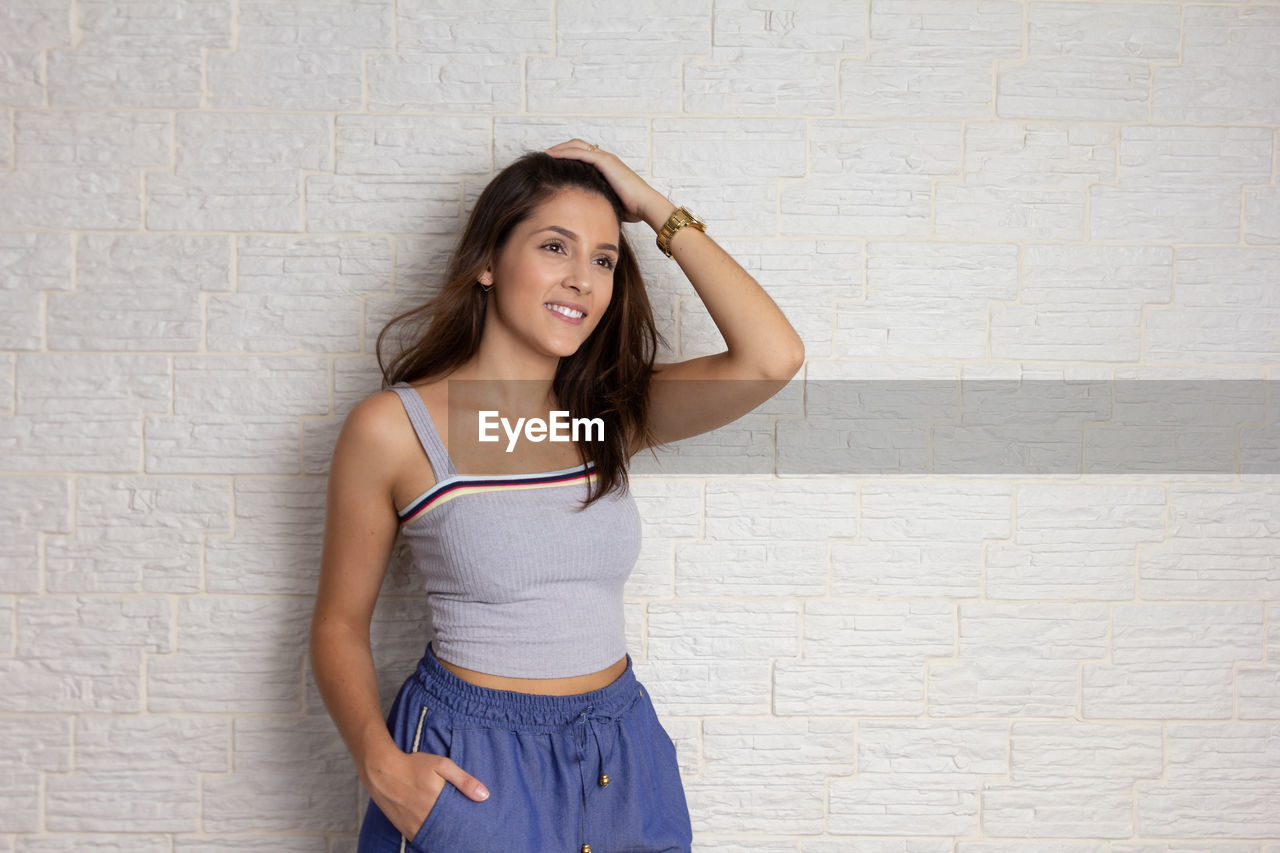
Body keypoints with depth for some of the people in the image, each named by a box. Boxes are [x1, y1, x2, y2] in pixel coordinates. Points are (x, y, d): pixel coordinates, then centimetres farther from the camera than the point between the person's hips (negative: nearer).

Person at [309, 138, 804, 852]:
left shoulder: (608, 413, -1)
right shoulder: (393, 428, -10)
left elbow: (773, 357, -15)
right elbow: (341, 624, -2)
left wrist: (656, 208, -9)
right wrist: (379, 762, -19)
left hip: (622, 758, 4)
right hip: (471, 767, -4)